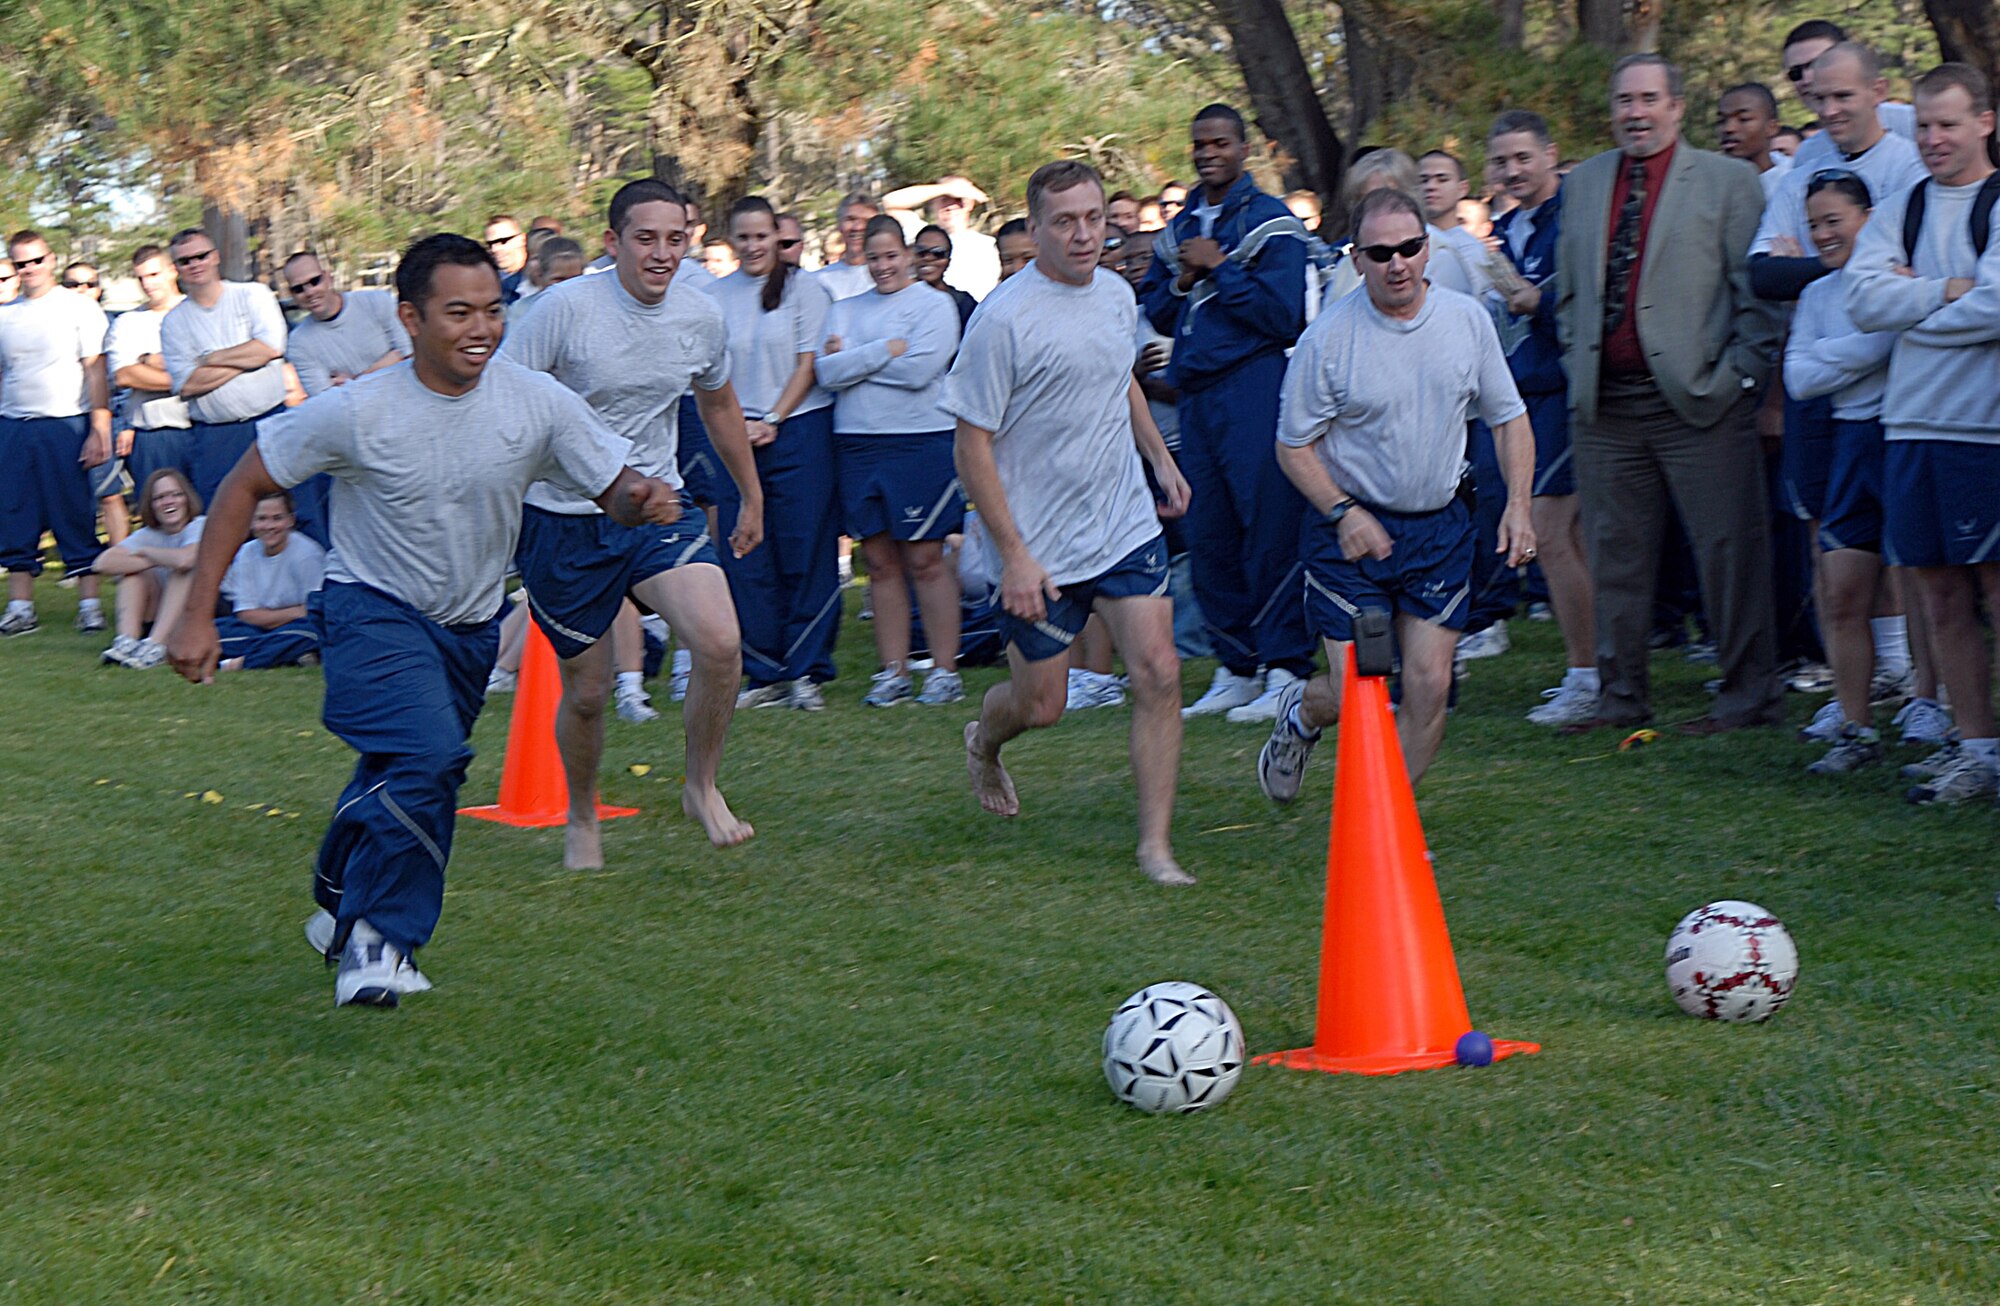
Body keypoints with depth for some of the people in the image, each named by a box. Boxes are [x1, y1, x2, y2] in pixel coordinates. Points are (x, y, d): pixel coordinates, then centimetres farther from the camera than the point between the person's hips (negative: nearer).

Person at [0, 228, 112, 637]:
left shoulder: (79, 309, 2)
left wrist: (99, 429, -8)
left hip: (64, 424, -4)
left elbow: (95, 371, -1)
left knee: (76, 517, -3)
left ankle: (91, 603, 1)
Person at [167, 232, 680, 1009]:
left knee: (399, 779, 17)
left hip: (471, 627, 5)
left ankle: (342, 906, 45)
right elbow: (243, 487, -9)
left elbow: (615, 488, -3)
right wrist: (197, 616, -12)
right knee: (427, 756, -28)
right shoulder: (358, 413, -19)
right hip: (371, 610, -5)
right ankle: (378, 940, -13)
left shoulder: (538, 403, -11)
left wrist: (642, 500, -29)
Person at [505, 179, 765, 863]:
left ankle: (702, 787, 3)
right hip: (563, 518, -3)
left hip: (659, 508, 3)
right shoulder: (566, 308, -15)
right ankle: (581, 820, 34)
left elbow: (719, 406, 20)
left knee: (720, 642, -21)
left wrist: (752, 497, 29)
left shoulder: (702, 316, 0)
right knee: (586, 692, 6)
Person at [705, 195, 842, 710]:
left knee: (805, 556, -3)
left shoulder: (802, 289, 1)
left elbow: (809, 364, -2)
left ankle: (806, 672, 4)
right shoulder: (715, 295, 9)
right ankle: (766, 673, 10)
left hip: (798, 431, -3)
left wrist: (772, 422, -9)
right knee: (746, 560, 2)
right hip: (735, 437, 3)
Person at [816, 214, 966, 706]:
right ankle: (893, 671, 11)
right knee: (881, 562, 6)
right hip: (857, 445, 4)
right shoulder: (845, 310, 15)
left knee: (925, 560, -4)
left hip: (921, 442, -4)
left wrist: (852, 359, -5)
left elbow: (918, 370, -14)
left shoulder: (934, 306, 1)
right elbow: (826, 373, 0)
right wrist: (886, 350, -8)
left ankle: (945, 670, 2)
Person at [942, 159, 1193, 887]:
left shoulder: (1117, 296, 5)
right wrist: (1014, 555, -17)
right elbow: (972, 447, -14)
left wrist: (1160, 459, 20)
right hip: (1041, 547, -5)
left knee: (1159, 675, -9)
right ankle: (983, 744, 43)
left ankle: (1155, 845, 0)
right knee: (1040, 705, 7)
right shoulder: (1003, 319, -16)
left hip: (1127, 528, 5)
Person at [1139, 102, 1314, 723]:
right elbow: (1156, 315, 19)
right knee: (1208, 537, 7)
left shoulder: (1271, 222, -3)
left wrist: (1218, 269, -11)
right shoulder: (1179, 229, 18)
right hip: (1194, 393, 7)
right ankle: (1236, 670, 14)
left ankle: (1285, 669, -6)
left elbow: (1283, 314, -12)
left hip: (1253, 386, -7)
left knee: (1271, 528, -9)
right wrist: (1182, 279, -1)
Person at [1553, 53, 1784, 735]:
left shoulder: (1728, 181, 2)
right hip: (1604, 405, 4)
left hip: (1698, 399, -4)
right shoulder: (1583, 183, 16)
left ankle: (1749, 692, 6)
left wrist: (1739, 377, -8)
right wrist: (1577, 365, 10)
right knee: (1615, 552, 9)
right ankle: (1622, 693, 18)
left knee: (1729, 550, -3)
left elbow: (1756, 291, -1)